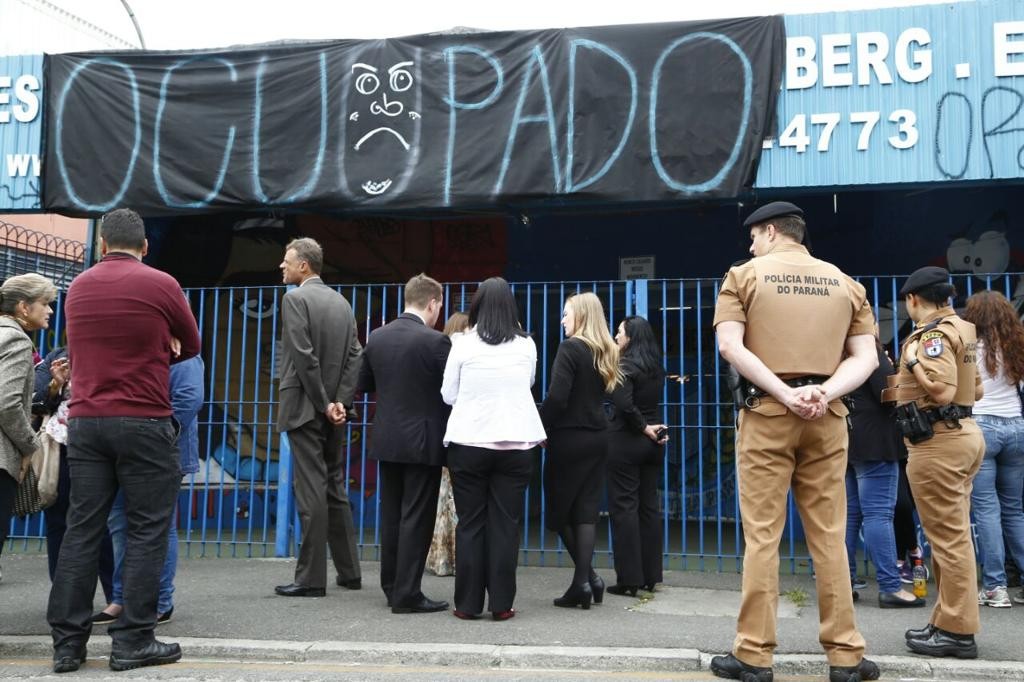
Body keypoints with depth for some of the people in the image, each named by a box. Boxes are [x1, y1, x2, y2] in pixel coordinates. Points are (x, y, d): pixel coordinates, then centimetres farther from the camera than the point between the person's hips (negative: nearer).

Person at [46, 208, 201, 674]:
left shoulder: (78, 287, 9)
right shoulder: (161, 285, -5)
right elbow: (190, 347, 8)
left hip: (85, 421, 5)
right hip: (143, 423, -5)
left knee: (81, 530, 8)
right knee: (146, 531, 2)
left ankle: (67, 642, 11)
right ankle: (133, 641, 4)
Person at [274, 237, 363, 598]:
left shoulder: (294, 298, -9)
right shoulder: (341, 301, 12)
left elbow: (304, 356, -17)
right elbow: (355, 356, 5)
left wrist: (324, 404, -11)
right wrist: (341, 401, -1)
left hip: (306, 409, -7)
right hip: (333, 409, 7)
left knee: (312, 492, -5)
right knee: (335, 489, 13)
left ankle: (311, 578, 1)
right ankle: (349, 571, 18)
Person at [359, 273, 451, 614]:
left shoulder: (377, 337, 3)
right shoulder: (436, 341, -15)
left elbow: (364, 383, 13)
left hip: (387, 440, 6)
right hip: (423, 441, -6)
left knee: (391, 515, 14)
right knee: (416, 518, 1)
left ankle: (392, 587, 23)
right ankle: (407, 594, 4)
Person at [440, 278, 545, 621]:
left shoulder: (463, 344, -4)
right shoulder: (526, 345, 1)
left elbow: (448, 395, 3)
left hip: (469, 443, -1)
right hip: (516, 444, 1)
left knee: (470, 524, 7)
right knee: (505, 524, 6)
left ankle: (468, 603, 10)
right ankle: (501, 603, 8)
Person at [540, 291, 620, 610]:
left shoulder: (570, 348, -13)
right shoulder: (606, 351, 10)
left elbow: (557, 397, -19)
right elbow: (601, 393, 13)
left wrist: (541, 428, -8)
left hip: (569, 439, -7)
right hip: (597, 438, 7)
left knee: (559, 511, 7)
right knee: (586, 510, 7)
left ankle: (586, 578, 9)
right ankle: (583, 581, 4)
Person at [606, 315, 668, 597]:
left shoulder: (625, 366, -12)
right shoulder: (656, 367, 9)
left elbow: (624, 405, -22)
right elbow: (650, 402, 10)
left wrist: (643, 427, -11)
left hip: (626, 441, -7)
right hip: (652, 442, 7)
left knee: (623, 507, -1)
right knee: (649, 506, 10)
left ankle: (629, 579, 0)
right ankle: (650, 577, 15)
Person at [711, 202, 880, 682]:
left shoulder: (745, 275, 3)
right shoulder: (844, 282, 13)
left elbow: (730, 345, -11)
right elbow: (865, 358, 4)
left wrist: (784, 394, -14)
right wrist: (824, 393, -9)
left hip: (766, 413, -3)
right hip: (827, 417, 3)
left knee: (762, 536, 0)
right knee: (829, 537, 7)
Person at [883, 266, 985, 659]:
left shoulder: (933, 334, -14)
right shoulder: (961, 330, 16)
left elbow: (941, 391, -27)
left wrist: (912, 360, -13)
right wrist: (902, 390, 23)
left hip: (938, 442, -11)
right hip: (962, 434, 11)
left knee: (948, 538, -5)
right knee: (953, 536, 14)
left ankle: (957, 632, 1)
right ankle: (948, 622, 21)